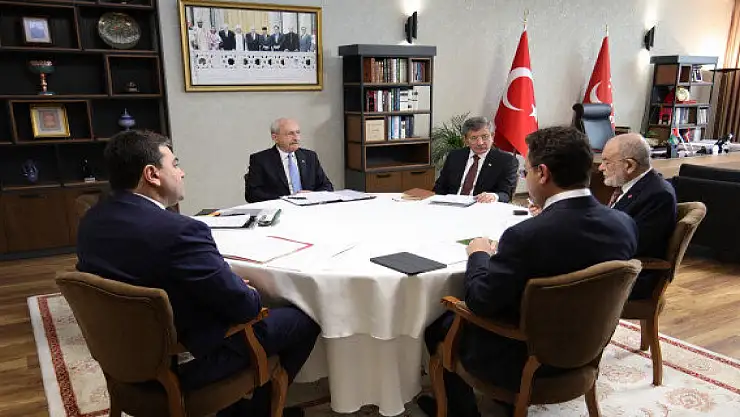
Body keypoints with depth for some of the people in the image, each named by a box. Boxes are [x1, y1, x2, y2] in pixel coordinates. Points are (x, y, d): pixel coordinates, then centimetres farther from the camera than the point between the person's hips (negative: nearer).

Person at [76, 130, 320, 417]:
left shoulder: (91, 220, -3)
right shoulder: (178, 230, -30)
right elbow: (243, 305, -23)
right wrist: (252, 295, 1)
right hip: (187, 361, -8)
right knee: (304, 317, 6)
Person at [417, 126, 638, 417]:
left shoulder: (526, 235, -31)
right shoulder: (624, 224, -11)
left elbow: (478, 302, -21)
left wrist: (479, 255, -4)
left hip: (525, 363, -6)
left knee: (439, 325, 17)